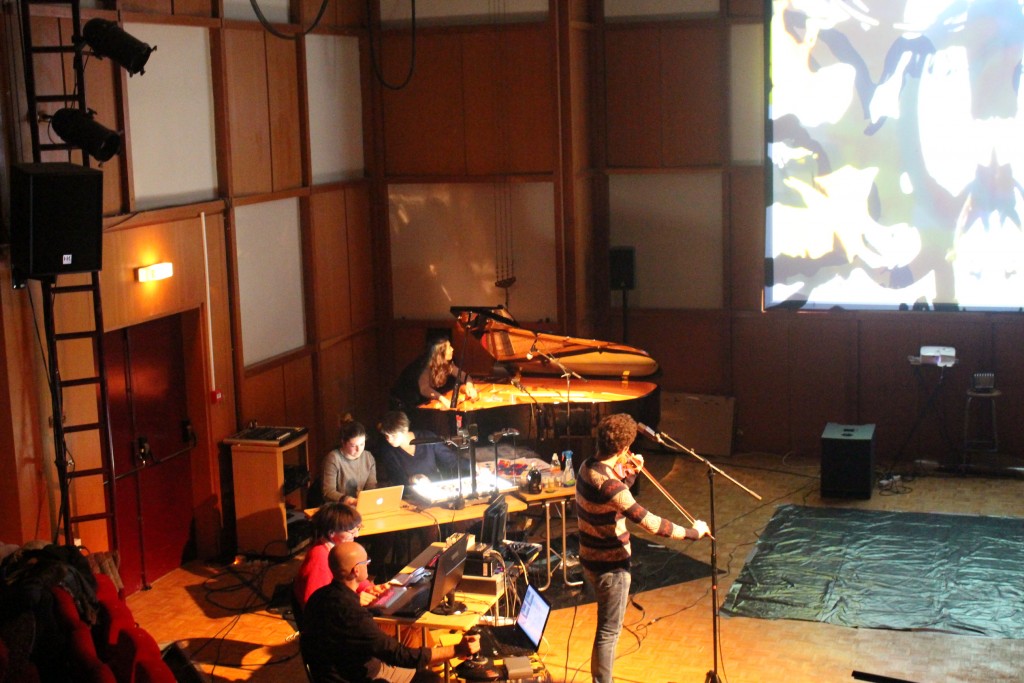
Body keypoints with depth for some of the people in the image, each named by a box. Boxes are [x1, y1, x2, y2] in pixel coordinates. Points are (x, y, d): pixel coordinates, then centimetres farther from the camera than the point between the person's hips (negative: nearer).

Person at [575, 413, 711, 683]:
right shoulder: (608, 484, -30)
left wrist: (630, 474, 6)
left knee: (608, 627, 24)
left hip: (593, 559, 10)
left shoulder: (588, 467, 0)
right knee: (609, 631, 6)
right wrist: (693, 532, -21)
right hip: (610, 566, -10)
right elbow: (649, 522, -31)